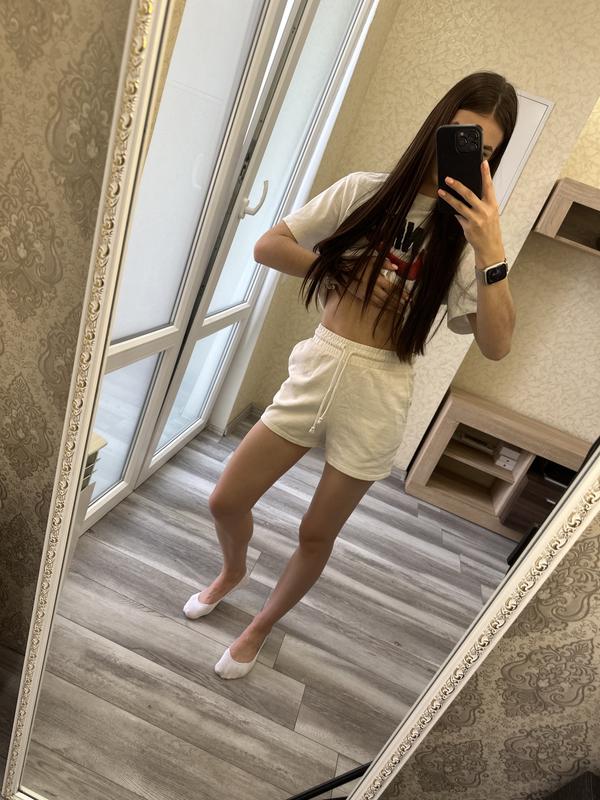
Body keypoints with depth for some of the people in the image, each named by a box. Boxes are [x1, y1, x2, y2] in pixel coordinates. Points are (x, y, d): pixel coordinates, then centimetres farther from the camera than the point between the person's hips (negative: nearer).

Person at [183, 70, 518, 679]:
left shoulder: (466, 234, -2)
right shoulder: (365, 191, 0)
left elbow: (495, 345, -16)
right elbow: (267, 247, 0)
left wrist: (491, 252, -27)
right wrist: (342, 273, -9)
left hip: (378, 398, -1)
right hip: (317, 368, 2)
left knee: (316, 535, 11)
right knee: (225, 501, 9)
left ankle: (261, 627, 42)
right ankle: (233, 571, 46)